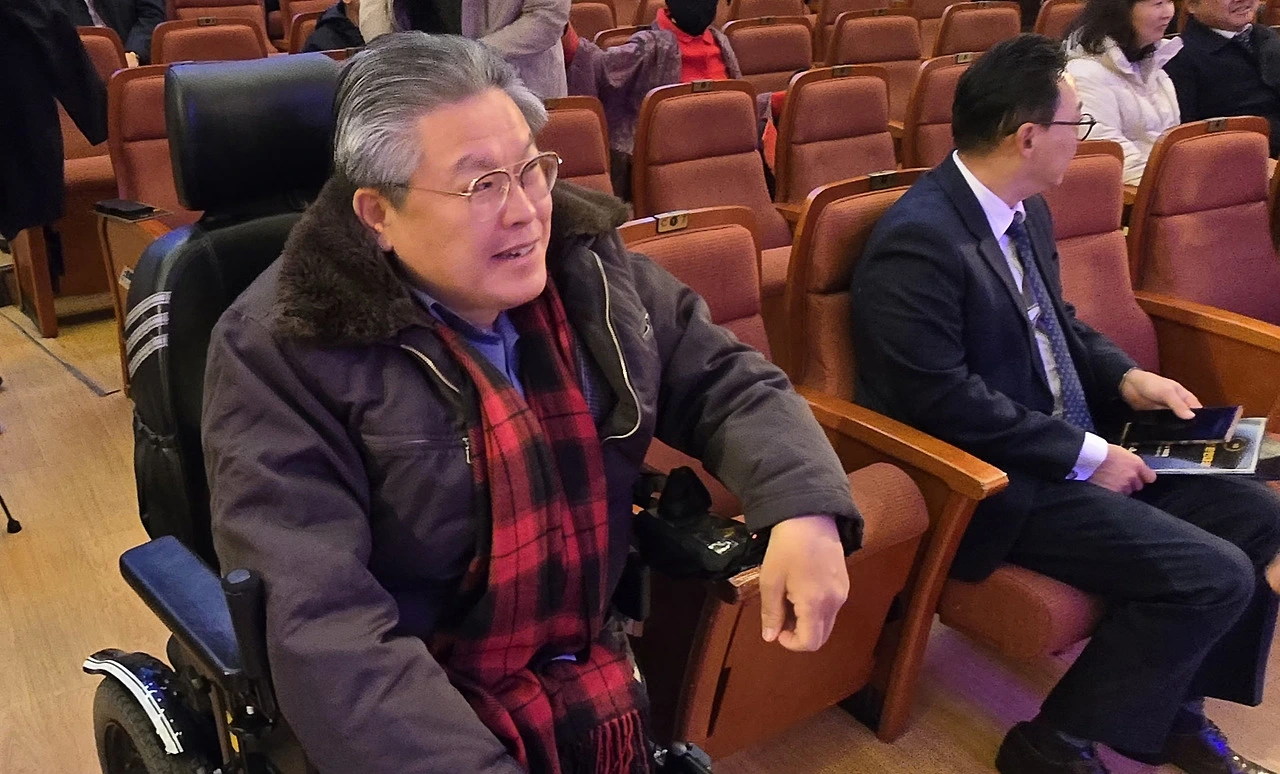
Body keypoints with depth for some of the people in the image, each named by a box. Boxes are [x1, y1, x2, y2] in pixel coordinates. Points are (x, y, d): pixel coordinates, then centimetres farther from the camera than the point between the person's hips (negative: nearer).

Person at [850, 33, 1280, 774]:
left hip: (1071, 447, 10)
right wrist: (1085, 454, -19)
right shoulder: (919, 239, -23)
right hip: (991, 479, -9)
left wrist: (1126, 378, 2)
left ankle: (1177, 706, 21)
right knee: (1213, 575, -17)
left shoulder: (1027, 212, 7)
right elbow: (941, 398, -26)